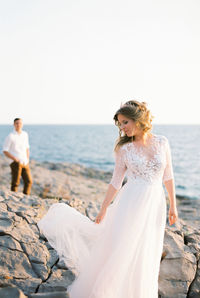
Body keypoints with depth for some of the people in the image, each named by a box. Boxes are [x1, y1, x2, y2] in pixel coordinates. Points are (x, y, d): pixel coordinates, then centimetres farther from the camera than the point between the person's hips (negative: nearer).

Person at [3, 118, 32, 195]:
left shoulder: (25, 134, 11)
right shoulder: (10, 136, -6)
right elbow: (5, 151, -5)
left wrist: (27, 159, 11)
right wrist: (15, 159, -14)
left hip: (25, 163, 5)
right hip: (16, 163, -5)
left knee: (29, 181, 2)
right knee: (15, 183, -2)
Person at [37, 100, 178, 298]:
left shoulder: (162, 142, 1)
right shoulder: (124, 148, -2)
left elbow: (168, 175, 7)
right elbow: (116, 181, 3)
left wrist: (173, 206, 8)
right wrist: (103, 210, 4)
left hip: (155, 205, 2)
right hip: (131, 203, -2)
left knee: (145, 258, 12)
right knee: (120, 251, 0)